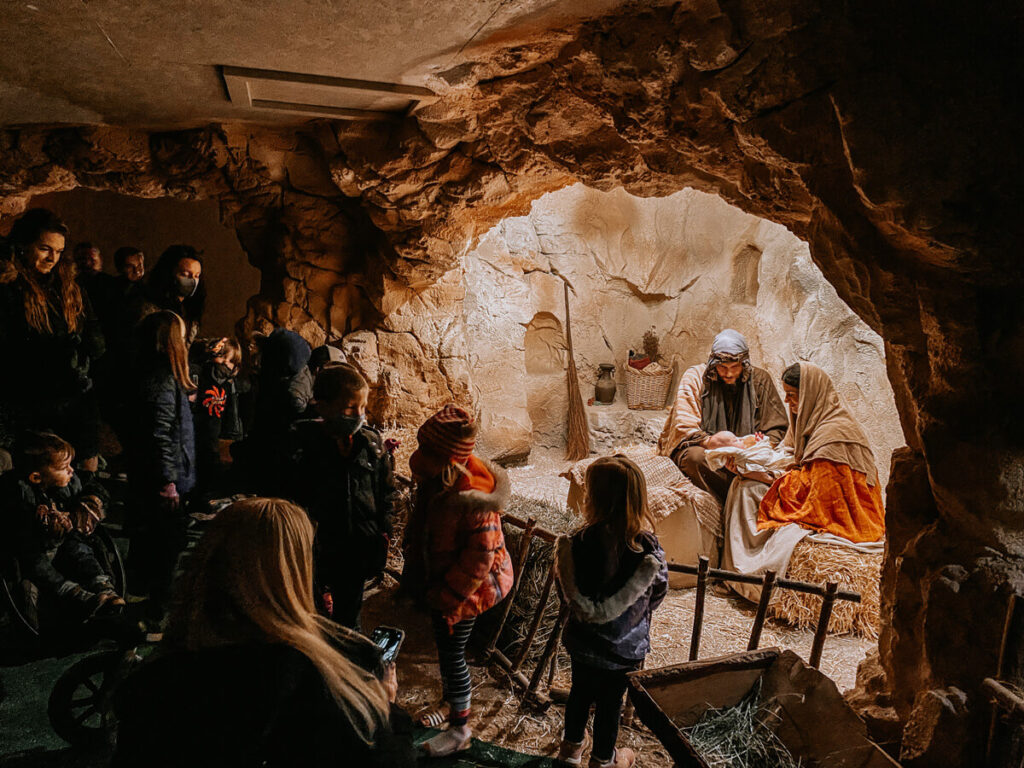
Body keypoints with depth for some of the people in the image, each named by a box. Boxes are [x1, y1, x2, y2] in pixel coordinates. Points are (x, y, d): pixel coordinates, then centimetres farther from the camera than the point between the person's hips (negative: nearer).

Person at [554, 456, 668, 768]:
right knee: (610, 701, 20)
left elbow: (572, 593, -15)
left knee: (581, 693, 24)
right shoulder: (648, 544, -22)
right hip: (626, 645, 0)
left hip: (585, 640, 0)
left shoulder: (583, 542, -26)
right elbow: (659, 590, -6)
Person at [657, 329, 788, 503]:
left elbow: (777, 428, 6)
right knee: (697, 456, -37)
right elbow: (685, 428, -11)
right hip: (700, 447, -1)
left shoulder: (760, 379, 4)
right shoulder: (695, 377, -3)